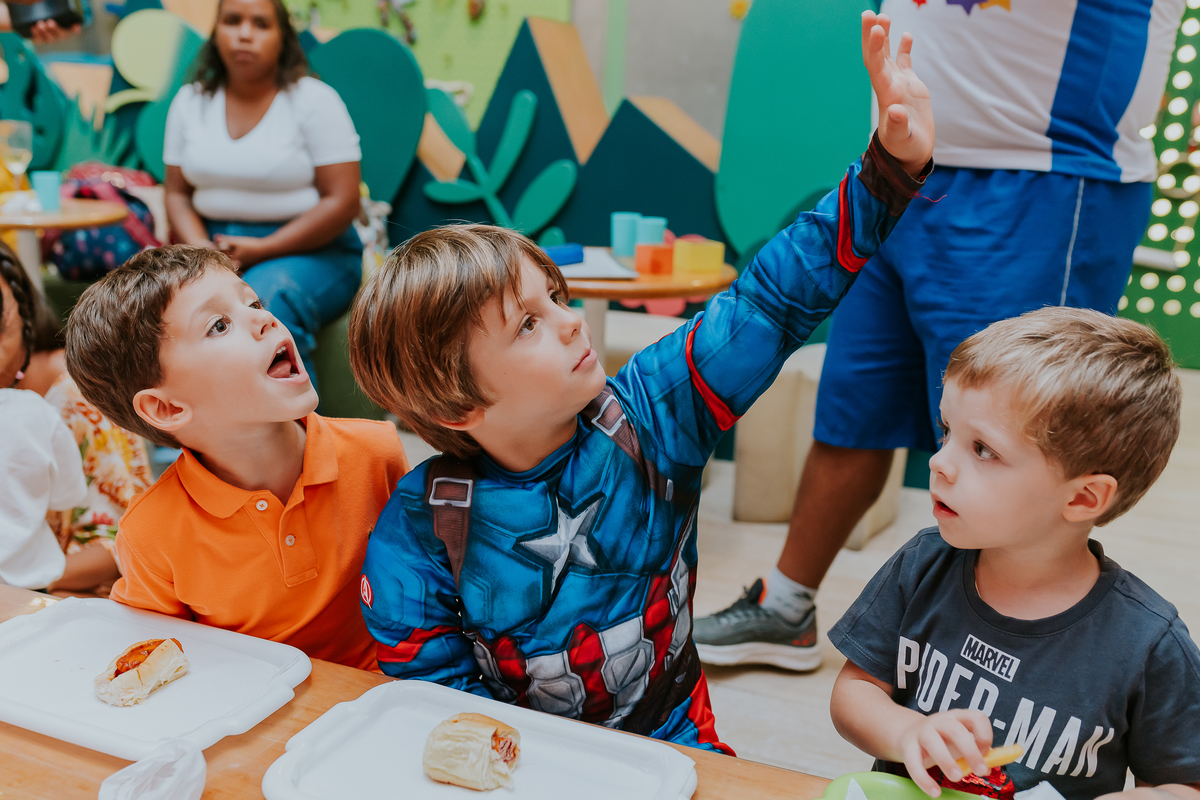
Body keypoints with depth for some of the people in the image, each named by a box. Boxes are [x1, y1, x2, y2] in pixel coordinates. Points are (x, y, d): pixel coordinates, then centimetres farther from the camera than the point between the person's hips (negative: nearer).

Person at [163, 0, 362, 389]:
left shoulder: (314, 100, -4)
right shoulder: (190, 101, 11)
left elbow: (342, 201, -10)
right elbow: (177, 193, 12)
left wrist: (262, 250, -15)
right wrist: (203, 250, -9)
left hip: (312, 251, -4)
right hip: (214, 244, 4)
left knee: (267, 297, -36)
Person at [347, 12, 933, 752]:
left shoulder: (650, 415, -10)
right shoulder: (420, 527, -14)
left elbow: (769, 302, -11)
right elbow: (430, 687, -7)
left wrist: (889, 169, -17)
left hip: (673, 740, 0)